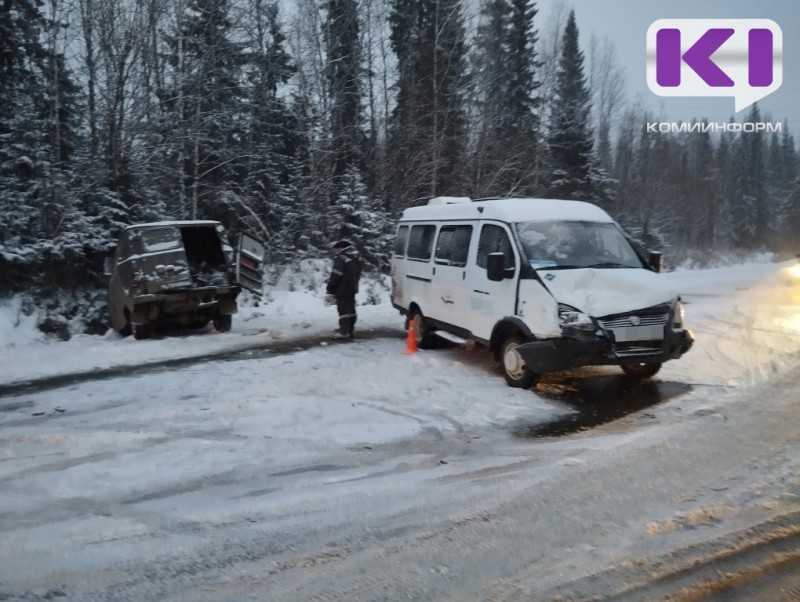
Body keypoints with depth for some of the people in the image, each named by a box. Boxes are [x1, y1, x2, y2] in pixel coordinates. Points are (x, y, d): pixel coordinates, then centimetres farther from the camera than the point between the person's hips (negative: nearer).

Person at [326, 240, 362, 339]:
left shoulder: (341, 259, -18)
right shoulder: (356, 259, 12)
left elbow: (335, 276, -20)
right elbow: (357, 275, 19)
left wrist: (329, 289, -11)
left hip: (342, 291, -9)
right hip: (352, 289, 9)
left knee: (343, 310, -7)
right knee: (351, 309, 13)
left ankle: (344, 331, -9)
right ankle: (350, 330, 19)